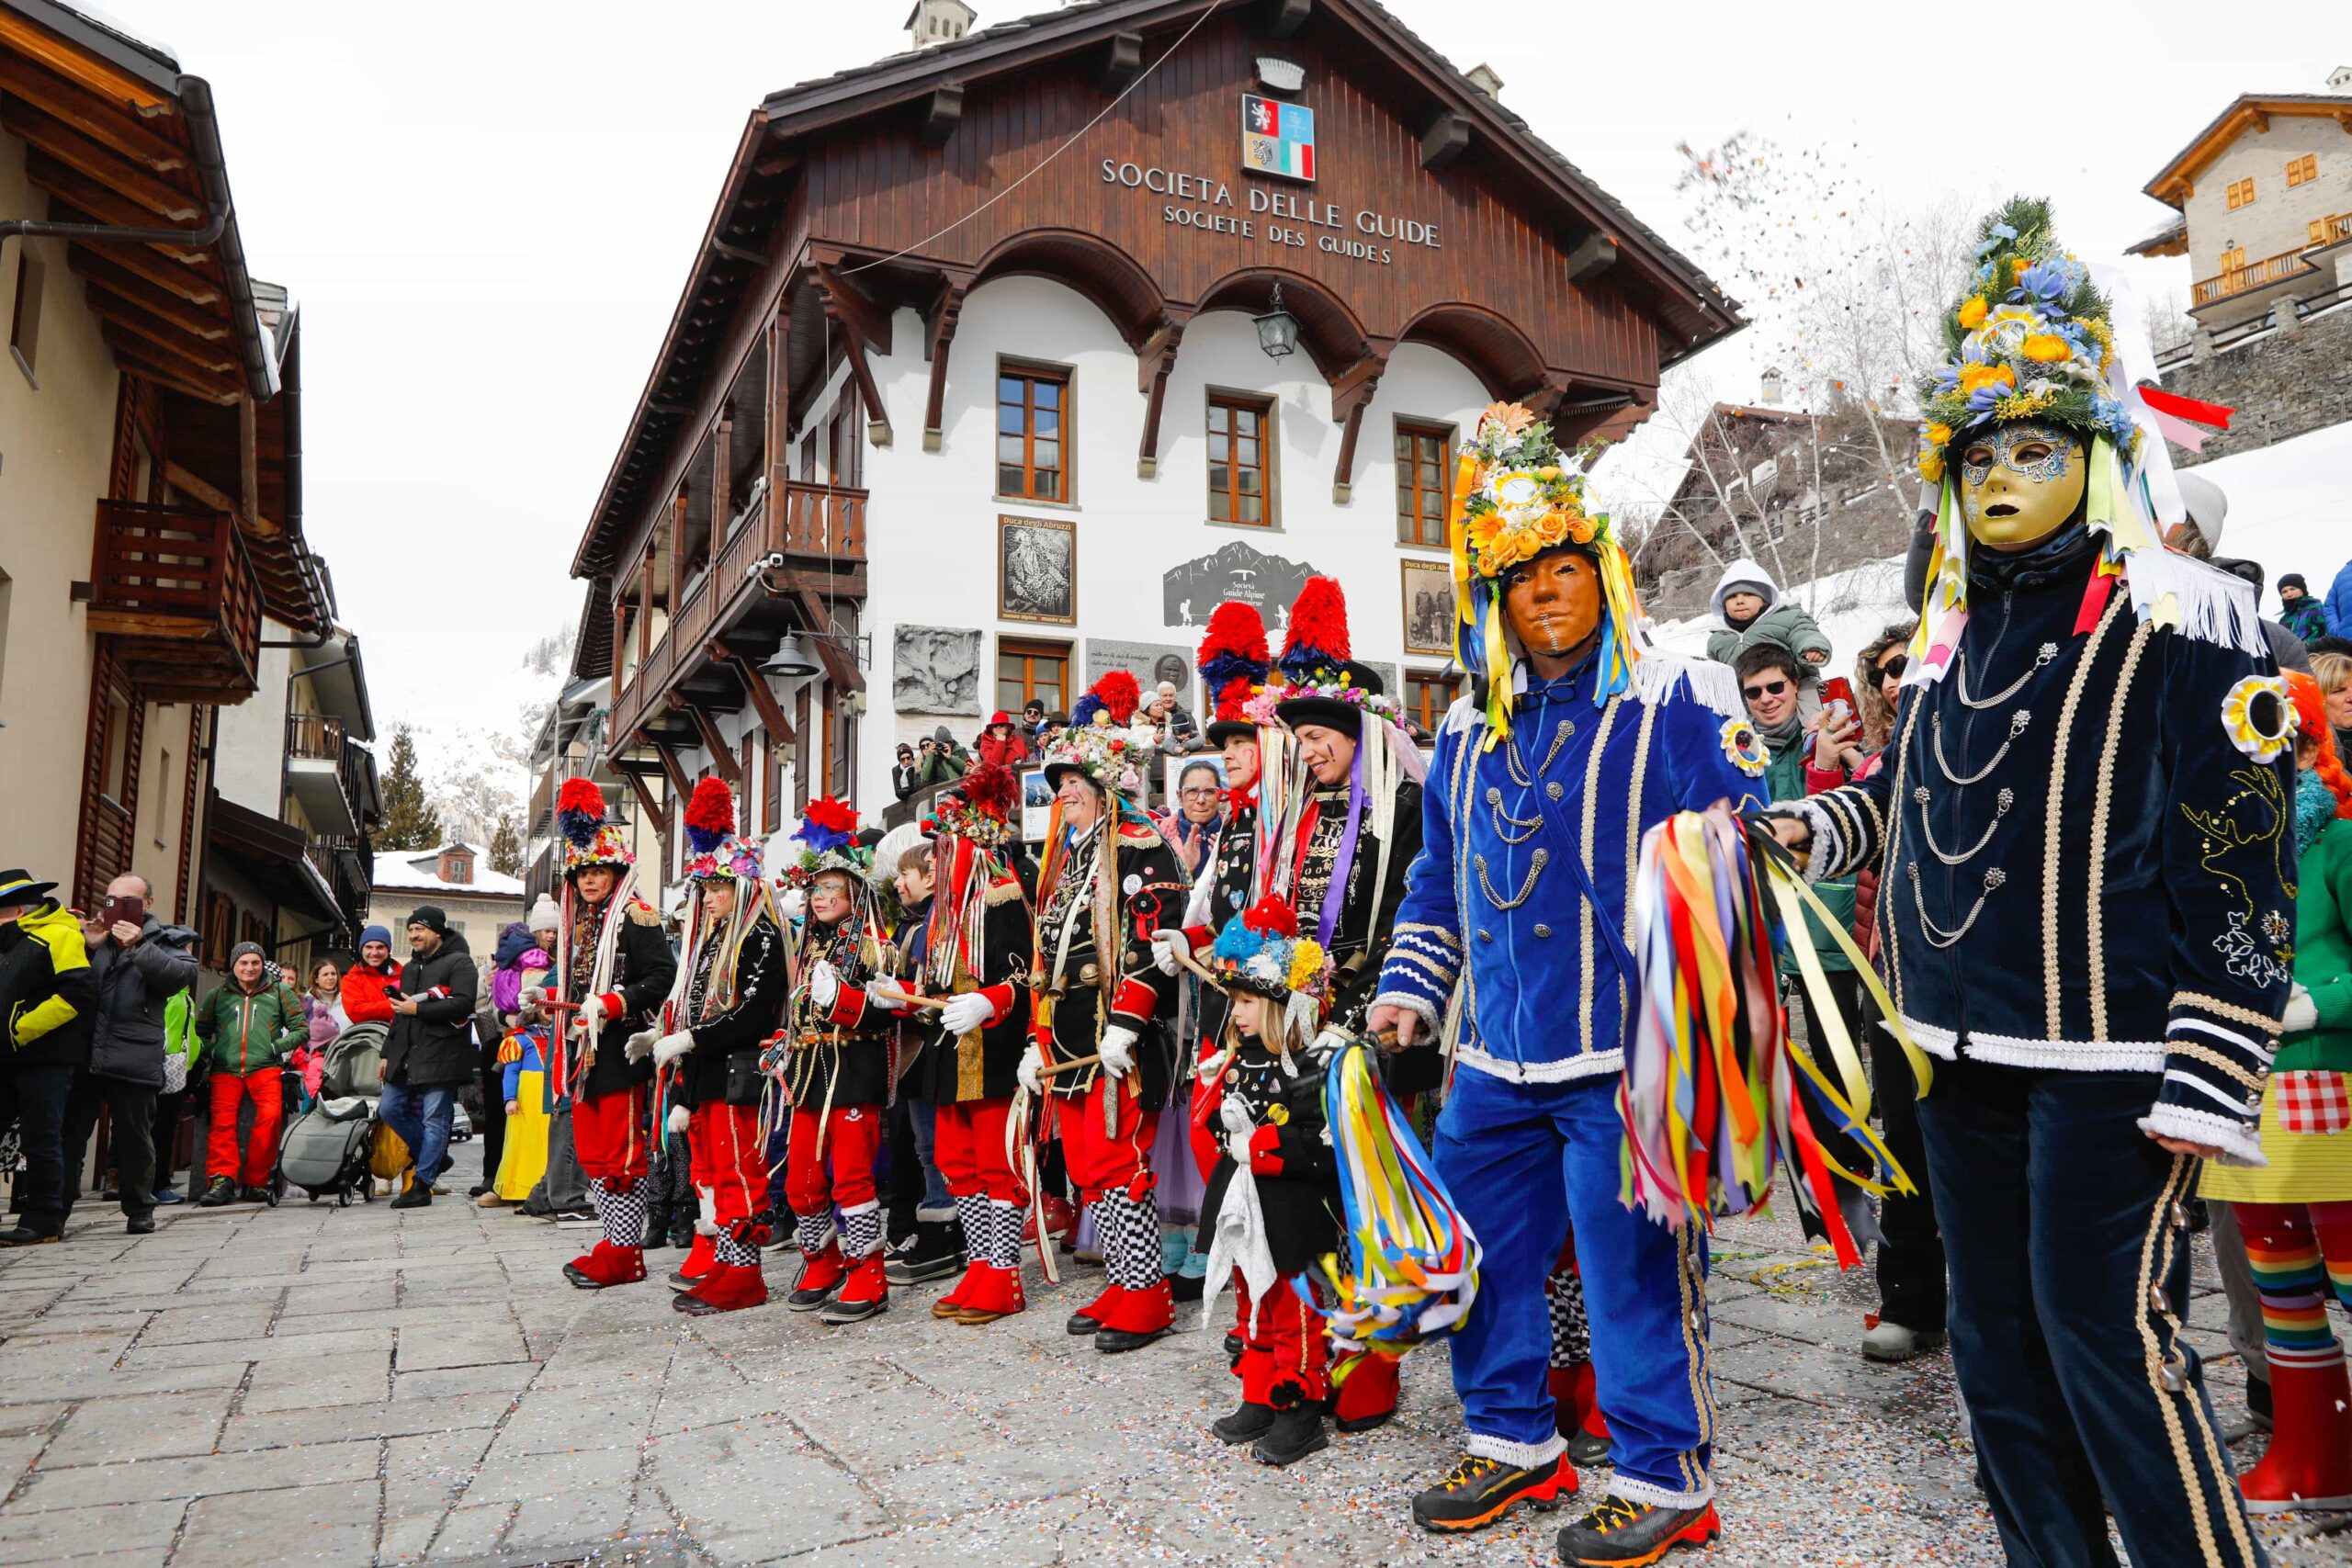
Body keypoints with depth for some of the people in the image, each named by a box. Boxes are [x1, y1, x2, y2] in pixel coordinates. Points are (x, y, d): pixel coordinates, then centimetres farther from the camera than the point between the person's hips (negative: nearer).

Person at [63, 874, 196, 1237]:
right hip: (82, 1054, 3)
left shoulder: (165, 940, 6)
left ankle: (139, 1210, 14)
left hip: (132, 1059, -3)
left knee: (134, 1137, 5)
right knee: (68, 1135, 4)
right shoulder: (93, 934, 17)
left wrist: (139, 947, -19)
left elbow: (182, 975, -12)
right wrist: (87, 948, -2)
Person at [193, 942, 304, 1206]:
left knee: (270, 1115, -21)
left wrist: (275, 1047, -1)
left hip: (264, 1068, -2)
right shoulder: (218, 994, 18)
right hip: (225, 1069, 2)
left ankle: (254, 1181, -12)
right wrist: (209, 1052, 6)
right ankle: (222, 1179, -19)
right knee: (222, 1120, -17)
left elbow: (301, 1029, 13)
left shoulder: (279, 993, 14)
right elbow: (200, 1031, 24)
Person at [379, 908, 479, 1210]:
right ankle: (434, 1156, 24)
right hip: (406, 1058, 9)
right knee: (389, 1109, 8)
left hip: (441, 1057, -9)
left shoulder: (459, 963, -5)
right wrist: (388, 1053, 23)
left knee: (434, 1119, -7)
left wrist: (418, 1008, -16)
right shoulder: (410, 968, 23)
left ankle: (422, 1185, -3)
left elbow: (463, 1004, -20)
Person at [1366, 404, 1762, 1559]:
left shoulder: (1675, 702, -5)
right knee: (1481, 1245, 15)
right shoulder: (1468, 733, 13)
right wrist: (1410, 988, 13)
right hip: (1497, 1055, 7)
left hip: (1624, 1052, -6)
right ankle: (1513, 1439, 34)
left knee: (1634, 1261, 2)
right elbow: (1439, 880, 21)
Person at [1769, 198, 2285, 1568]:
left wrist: (2208, 1081, -17)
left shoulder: (2180, 621, -9)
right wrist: (1819, 825, 6)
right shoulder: (1955, 634, 11)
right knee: (1998, 1336, 16)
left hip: (2107, 1060, -7)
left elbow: (2241, 869, -14)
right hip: (1965, 1048, 7)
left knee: (2109, 1333, -4)